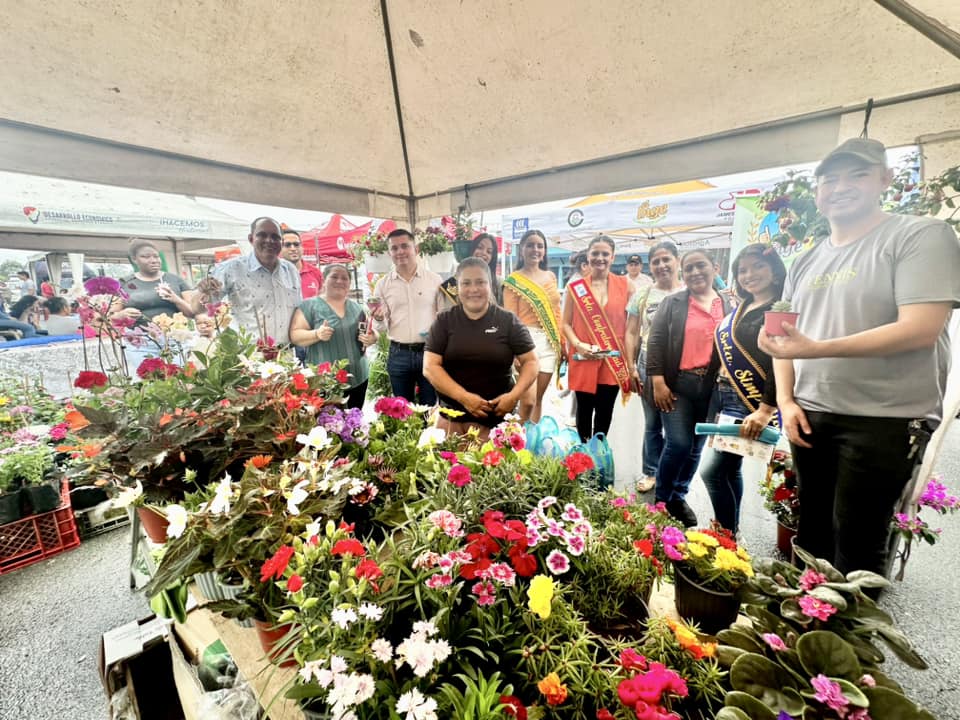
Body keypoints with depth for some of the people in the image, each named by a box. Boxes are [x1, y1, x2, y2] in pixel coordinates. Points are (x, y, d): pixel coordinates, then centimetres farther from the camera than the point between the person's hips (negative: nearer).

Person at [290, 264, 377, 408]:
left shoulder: (356, 307, 10)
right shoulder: (310, 305, -3)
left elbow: (370, 333, 16)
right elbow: (294, 335, -7)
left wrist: (371, 338, -6)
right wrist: (316, 334, -24)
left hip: (358, 377, 5)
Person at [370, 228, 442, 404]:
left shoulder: (434, 279, -1)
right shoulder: (383, 284, 4)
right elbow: (382, 328, 6)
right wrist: (379, 318, -16)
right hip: (398, 354, 2)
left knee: (431, 407, 10)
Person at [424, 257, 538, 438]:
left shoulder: (508, 321, 0)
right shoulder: (444, 321, 2)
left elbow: (530, 361, 3)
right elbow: (430, 367, -4)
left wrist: (514, 395, -13)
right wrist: (464, 397, -16)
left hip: (497, 417, -1)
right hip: (451, 415, 1)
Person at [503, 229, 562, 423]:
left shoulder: (551, 277, 13)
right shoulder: (513, 281, -3)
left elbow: (556, 312, 16)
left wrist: (561, 342, 13)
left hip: (550, 342, 5)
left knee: (539, 398, 11)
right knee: (528, 400, -10)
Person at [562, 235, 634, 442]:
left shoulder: (625, 285, 3)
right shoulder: (575, 287, 1)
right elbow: (566, 324, 2)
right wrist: (578, 345, -14)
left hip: (614, 360, 1)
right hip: (583, 359, -1)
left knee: (605, 411, 10)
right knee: (584, 409, 9)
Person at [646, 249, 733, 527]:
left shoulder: (729, 306, 9)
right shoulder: (672, 303, 1)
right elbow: (655, 342, -5)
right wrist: (658, 381, -12)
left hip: (712, 386, 3)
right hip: (677, 383, -3)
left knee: (696, 447, 11)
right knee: (678, 443, -8)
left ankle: (678, 497, 29)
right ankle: (661, 497, 15)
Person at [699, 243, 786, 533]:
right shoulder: (741, 307, 15)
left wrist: (765, 409, -23)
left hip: (749, 401, -8)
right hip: (722, 393, 8)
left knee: (712, 469, -11)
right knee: (728, 469, 14)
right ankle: (730, 531, 29)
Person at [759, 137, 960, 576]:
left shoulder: (921, 236, -4)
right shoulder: (805, 263, 12)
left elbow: (921, 329, -16)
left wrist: (816, 349, -25)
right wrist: (786, 402, 0)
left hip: (885, 421, -5)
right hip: (811, 418, 5)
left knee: (857, 549, 4)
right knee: (812, 539, 16)